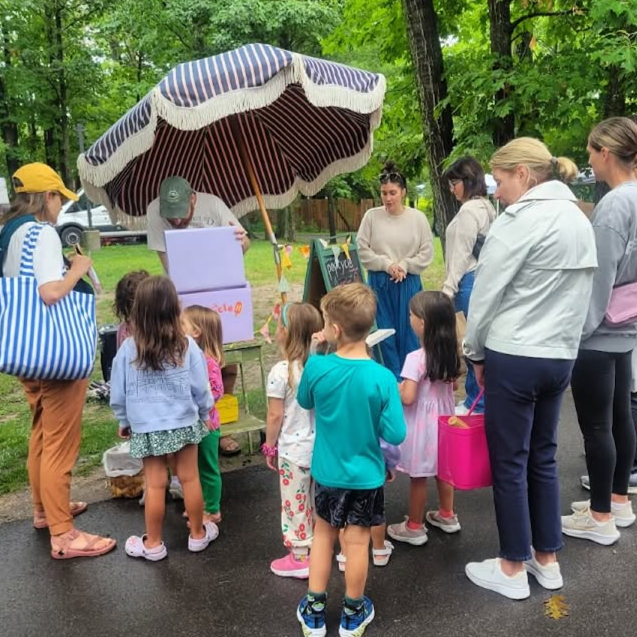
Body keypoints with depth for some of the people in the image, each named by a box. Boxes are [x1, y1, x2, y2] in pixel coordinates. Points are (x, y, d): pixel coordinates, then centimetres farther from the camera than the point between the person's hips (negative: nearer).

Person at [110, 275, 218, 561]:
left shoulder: (128, 349, -11)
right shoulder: (186, 345, -11)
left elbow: (118, 394, -1)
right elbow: (201, 388, -3)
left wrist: (124, 421, 16)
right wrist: (204, 414, 15)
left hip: (146, 428, 0)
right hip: (184, 423, 1)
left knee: (155, 484, 9)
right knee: (190, 479, 13)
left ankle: (153, 544, 23)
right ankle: (198, 534, 28)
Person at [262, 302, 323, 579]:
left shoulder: (281, 371, -21)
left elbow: (275, 416, -15)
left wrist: (270, 446, -1)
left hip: (293, 450, -6)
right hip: (321, 446, 6)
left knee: (295, 504, 10)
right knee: (317, 501, 21)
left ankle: (300, 558, 21)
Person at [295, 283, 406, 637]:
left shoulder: (316, 367, -18)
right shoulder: (382, 378, -23)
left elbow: (305, 402, 3)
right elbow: (396, 435, -19)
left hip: (327, 473, 2)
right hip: (366, 475, -1)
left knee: (324, 534, 20)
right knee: (357, 541, 14)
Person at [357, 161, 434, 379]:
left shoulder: (418, 218, -1)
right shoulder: (372, 216, -1)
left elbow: (427, 252, 1)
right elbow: (362, 250, -2)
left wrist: (404, 266, -11)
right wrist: (386, 264, -11)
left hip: (408, 283, 0)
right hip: (379, 283, 0)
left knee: (408, 333, 6)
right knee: (385, 333, 5)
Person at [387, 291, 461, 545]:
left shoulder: (416, 358, -26)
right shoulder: (450, 352, -4)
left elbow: (407, 398, -26)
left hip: (421, 424, -7)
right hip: (442, 419, 7)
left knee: (418, 477, 7)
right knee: (443, 469, 22)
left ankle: (414, 528, 21)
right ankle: (447, 516, 39)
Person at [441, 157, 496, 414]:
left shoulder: (470, 210, -13)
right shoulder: (485, 207, 16)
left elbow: (461, 254, -16)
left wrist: (448, 289, -14)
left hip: (470, 281, -10)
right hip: (482, 278, 10)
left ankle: (476, 402, 4)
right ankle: (478, 398, 22)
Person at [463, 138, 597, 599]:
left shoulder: (520, 219, -14)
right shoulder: (580, 221, 11)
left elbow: (486, 293, -11)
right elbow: (577, 294, 14)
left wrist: (475, 352, 2)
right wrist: (560, 340, 18)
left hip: (514, 357, -8)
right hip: (561, 356, 8)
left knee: (510, 462, 5)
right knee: (543, 457, 18)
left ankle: (514, 569, 17)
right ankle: (548, 559, 28)